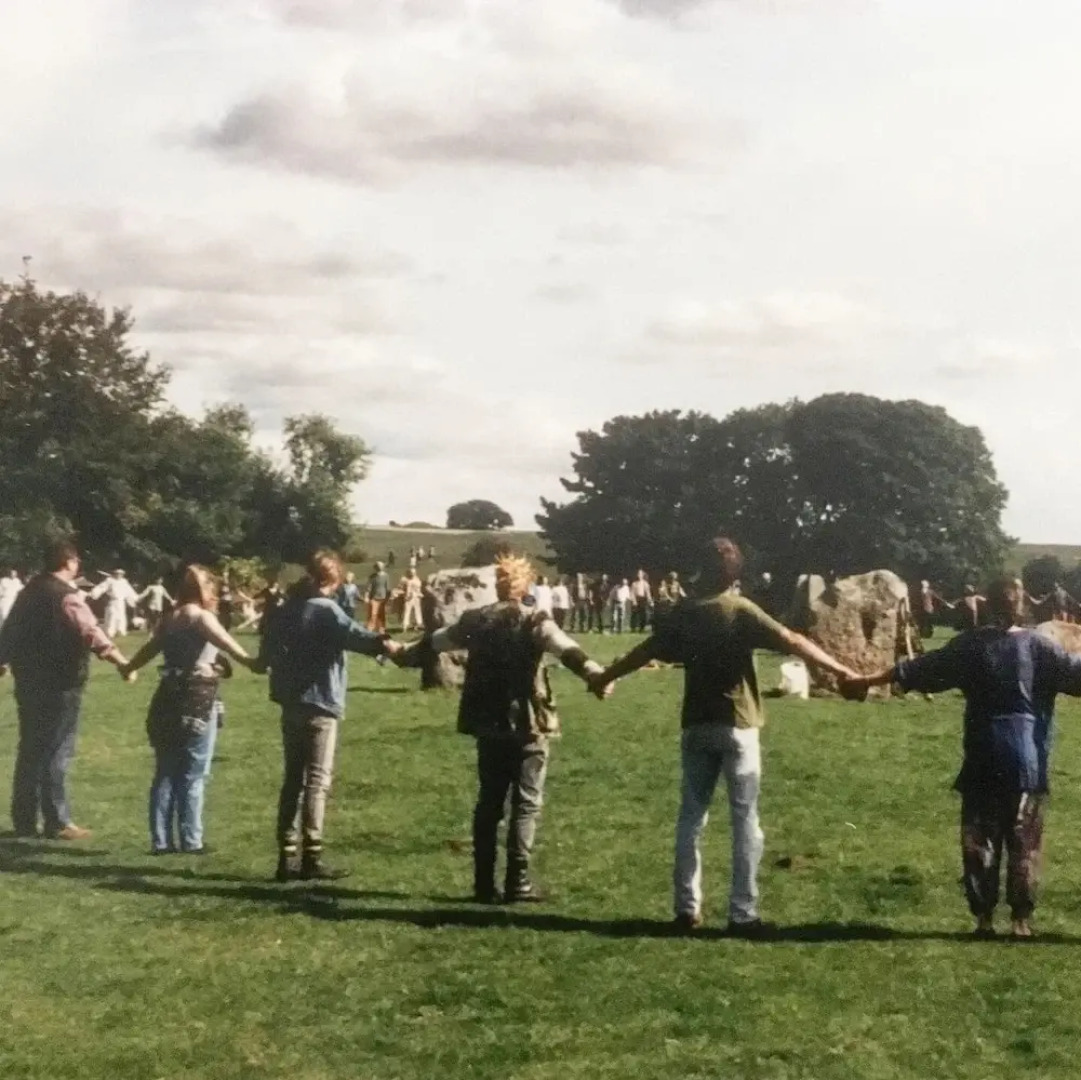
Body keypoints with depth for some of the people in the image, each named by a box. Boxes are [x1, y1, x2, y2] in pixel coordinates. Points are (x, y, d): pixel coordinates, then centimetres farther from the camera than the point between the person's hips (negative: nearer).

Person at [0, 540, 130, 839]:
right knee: (56, 751, -4)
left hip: (28, 681, 8)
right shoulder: (67, 595, -14)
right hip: (58, 684, -8)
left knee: (30, 750, 13)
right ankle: (57, 822, -1)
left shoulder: (30, 591, 12)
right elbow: (91, 634, -26)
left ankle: (24, 820, 17)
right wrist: (123, 662, -29)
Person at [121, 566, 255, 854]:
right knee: (193, 775, -2)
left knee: (165, 774, 10)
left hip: (168, 699, 7)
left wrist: (128, 668, 53)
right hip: (198, 700, -7)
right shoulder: (200, 616, -7)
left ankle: (161, 840, 11)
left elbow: (151, 648, 32)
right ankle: (190, 840, 0)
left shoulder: (169, 619, 15)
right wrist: (247, 660, -46)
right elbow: (222, 640, -28)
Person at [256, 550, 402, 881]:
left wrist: (261, 664, 46)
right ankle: (311, 858, -7)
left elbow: (266, 653, 24)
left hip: (290, 705, 7)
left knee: (293, 778, 11)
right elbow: (354, 635, -30)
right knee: (317, 780, -5)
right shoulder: (326, 610, -10)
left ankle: (288, 857, 10)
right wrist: (386, 644, -44)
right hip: (319, 705, -7)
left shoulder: (285, 610, 11)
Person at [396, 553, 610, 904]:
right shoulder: (535, 622, -7)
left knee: (488, 801, 12)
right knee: (526, 802, 2)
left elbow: (433, 642, 22)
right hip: (527, 725, -4)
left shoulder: (475, 621, 7)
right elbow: (568, 651, -24)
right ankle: (517, 883, -2)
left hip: (488, 724, 4)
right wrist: (597, 674, -37)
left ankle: (484, 884, 13)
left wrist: (404, 656, 40)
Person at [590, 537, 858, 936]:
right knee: (744, 819, 1)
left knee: (691, 816, 11)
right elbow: (793, 642, -16)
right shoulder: (741, 610, -9)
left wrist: (604, 677, 30)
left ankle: (687, 908, 12)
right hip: (737, 726, -4)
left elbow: (646, 651, 15)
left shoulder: (683, 613, 4)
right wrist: (842, 670, -13)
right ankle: (743, 914, -1)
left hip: (697, 726, 4)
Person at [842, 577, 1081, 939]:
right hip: (1027, 759, -1)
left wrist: (866, 680, 12)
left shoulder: (969, 645, 1)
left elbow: (916, 670, 4)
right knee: (1024, 842, 6)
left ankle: (984, 917, 6)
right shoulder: (1038, 645, -2)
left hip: (982, 761, 1)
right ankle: (1022, 919, 4)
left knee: (979, 840, 7)